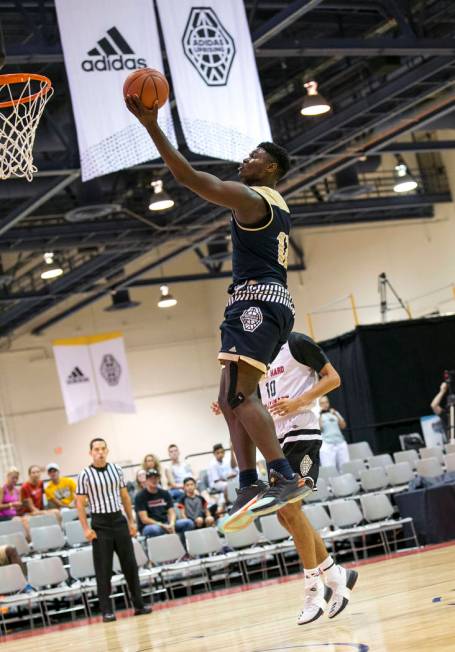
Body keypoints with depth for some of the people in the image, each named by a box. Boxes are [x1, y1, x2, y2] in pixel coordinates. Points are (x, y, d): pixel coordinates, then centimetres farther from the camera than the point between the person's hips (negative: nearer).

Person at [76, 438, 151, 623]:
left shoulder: (116, 469, 6)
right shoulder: (85, 475, -5)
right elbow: (80, 504, -4)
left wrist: (131, 521, 10)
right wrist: (86, 529, -10)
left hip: (119, 520, 3)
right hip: (100, 524, -3)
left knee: (130, 564, 5)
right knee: (103, 569, -1)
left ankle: (139, 604, 14)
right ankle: (106, 610, 4)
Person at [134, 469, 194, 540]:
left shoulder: (165, 493, 13)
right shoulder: (140, 497, -3)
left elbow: (171, 512, 8)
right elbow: (144, 519, -11)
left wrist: (171, 524, -15)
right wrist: (163, 526, -21)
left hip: (166, 524, 5)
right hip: (149, 526, -5)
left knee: (188, 523, -18)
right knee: (154, 530, -41)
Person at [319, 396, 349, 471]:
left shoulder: (334, 413, 17)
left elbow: (343, 426, 10)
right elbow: (318, 429, -7)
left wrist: (336, 416, -2)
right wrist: (320, 415, -10)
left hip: (341, 443, 4)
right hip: (327, 445, -4)